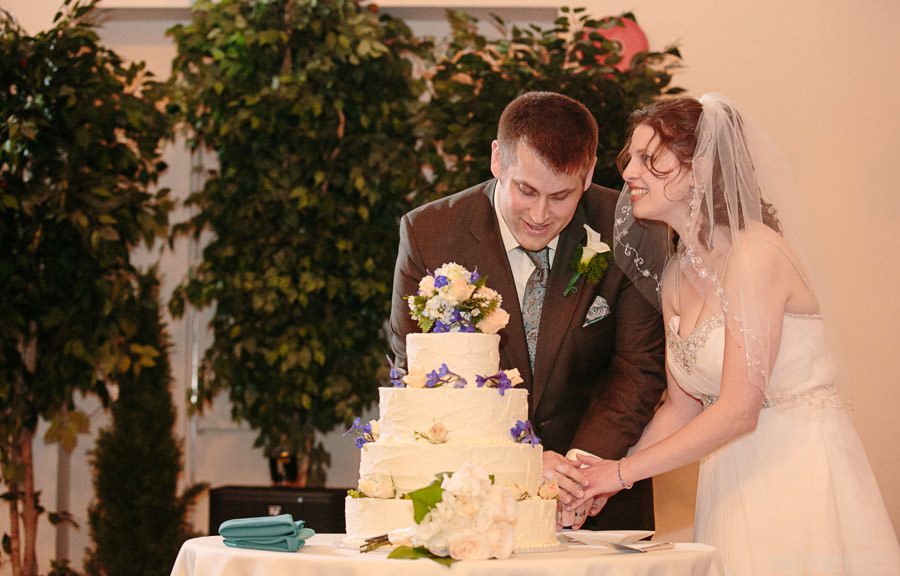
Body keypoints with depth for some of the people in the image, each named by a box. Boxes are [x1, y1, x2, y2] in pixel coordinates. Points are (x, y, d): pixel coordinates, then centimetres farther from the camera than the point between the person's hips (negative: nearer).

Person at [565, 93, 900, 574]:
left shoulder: (755, 251, -16)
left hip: (802, 475, -7)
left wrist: (623, 471, -13)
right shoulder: (676, 274, 8)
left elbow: (738, 409, -19)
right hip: (733, 484, 7)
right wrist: (604, 479, 1)